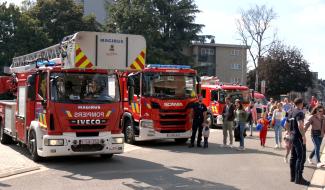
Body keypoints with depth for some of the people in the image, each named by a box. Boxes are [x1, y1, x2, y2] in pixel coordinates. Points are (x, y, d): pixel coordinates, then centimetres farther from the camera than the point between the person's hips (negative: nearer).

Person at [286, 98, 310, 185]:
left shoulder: (291, 112, 12)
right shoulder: (300, 112, -15)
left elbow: (286, 125, 20)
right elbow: (300, 125, -28)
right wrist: (304, 136, -21)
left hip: (293, 136, 9)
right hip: (299, 137, -9)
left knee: (293, 157, 13)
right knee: (301, 157, -6)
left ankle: (293, 177, 20)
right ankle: (298, 178, -5)